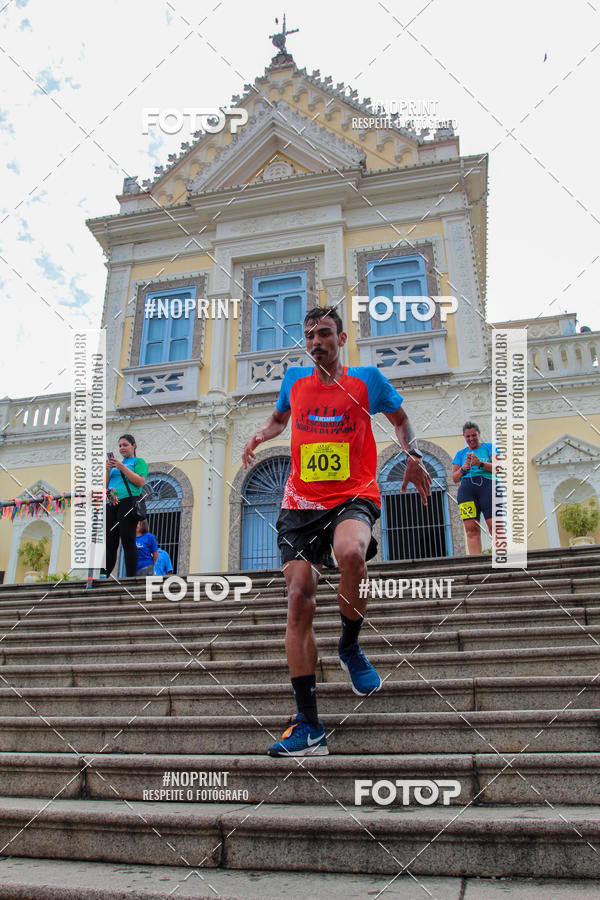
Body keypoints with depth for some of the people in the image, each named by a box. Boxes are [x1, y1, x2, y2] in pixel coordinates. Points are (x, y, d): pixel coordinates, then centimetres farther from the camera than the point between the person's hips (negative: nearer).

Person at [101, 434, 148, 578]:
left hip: (127, 502, -6)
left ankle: (131, 577, -12)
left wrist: (122, 467, -8)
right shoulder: (116, 464, 28)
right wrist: (108, 470, 6)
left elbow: (141, 482, -7)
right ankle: (103, 576, -4)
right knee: (109, 543, -1)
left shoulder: (138, 461, 10)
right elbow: (105, 485, 23)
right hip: (111, 505, 6)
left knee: (128, 542, -11)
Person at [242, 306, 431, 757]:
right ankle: (309, 726, 2)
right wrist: (260, 434, 9)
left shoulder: (367, 378, 5)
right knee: (299, 599, -7)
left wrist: (414, 456, 2)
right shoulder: (293, 379, 12)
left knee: (351, 552, -37)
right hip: (301, 502, 3)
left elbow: (400, 418, 19)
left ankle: (350, 647, -4)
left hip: (354, 496, -3)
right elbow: (280, 417, 30)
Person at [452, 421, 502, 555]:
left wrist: (480, 464, -13)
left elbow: (497, 467, 2)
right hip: (466, 488, 2)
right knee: (471, 529, -10)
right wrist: (463, 468, -2)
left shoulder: (489, 448, 16)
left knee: (494, 526, -14)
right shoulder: (460, 454, 23)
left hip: (487, 485, -2)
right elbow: (455, 479, 17)